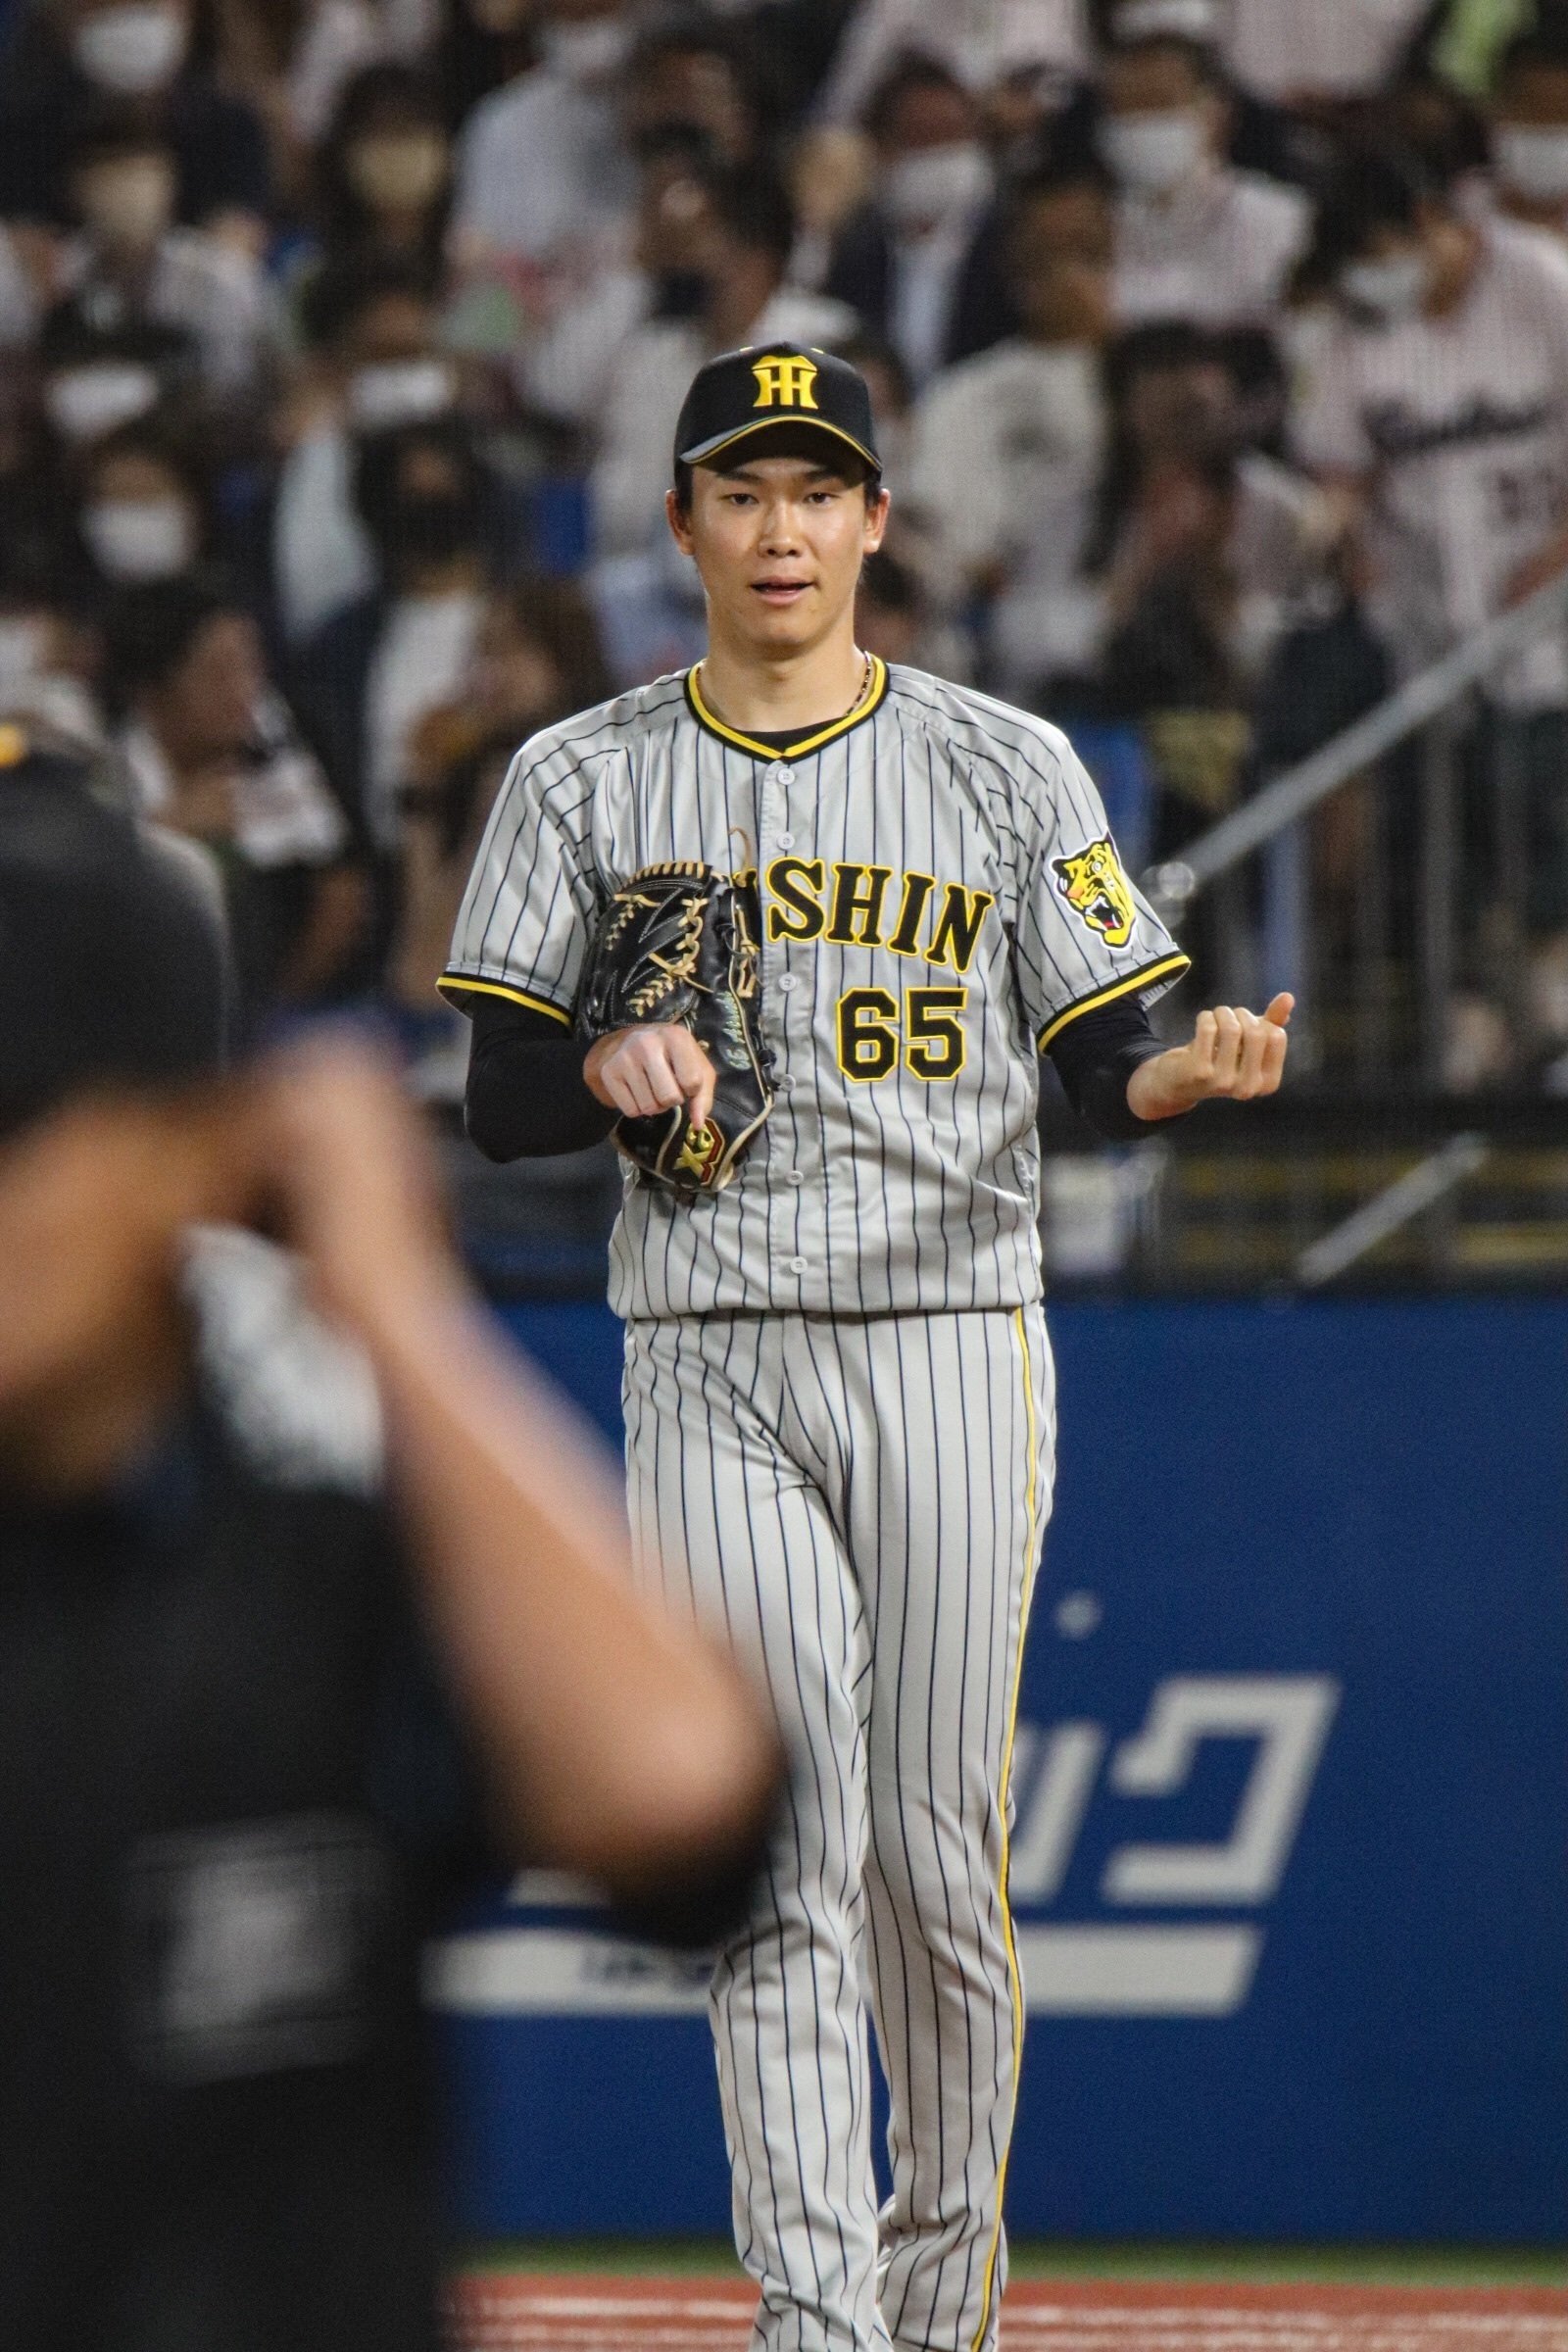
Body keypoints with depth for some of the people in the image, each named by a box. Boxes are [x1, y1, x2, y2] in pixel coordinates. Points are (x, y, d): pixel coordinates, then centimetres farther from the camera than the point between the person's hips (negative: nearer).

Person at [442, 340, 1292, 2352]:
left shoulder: (1006, 771, 7)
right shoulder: (586, 784, 7)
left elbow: (1100, 1061, 5)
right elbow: (499, 1108, 6)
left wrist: (1187, 1076, -18)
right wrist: (609, 1073, -16)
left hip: (951, 1346, 0)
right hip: (711, 1357, 0)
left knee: (933, 1848, 2)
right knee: (780, 1843, -11)